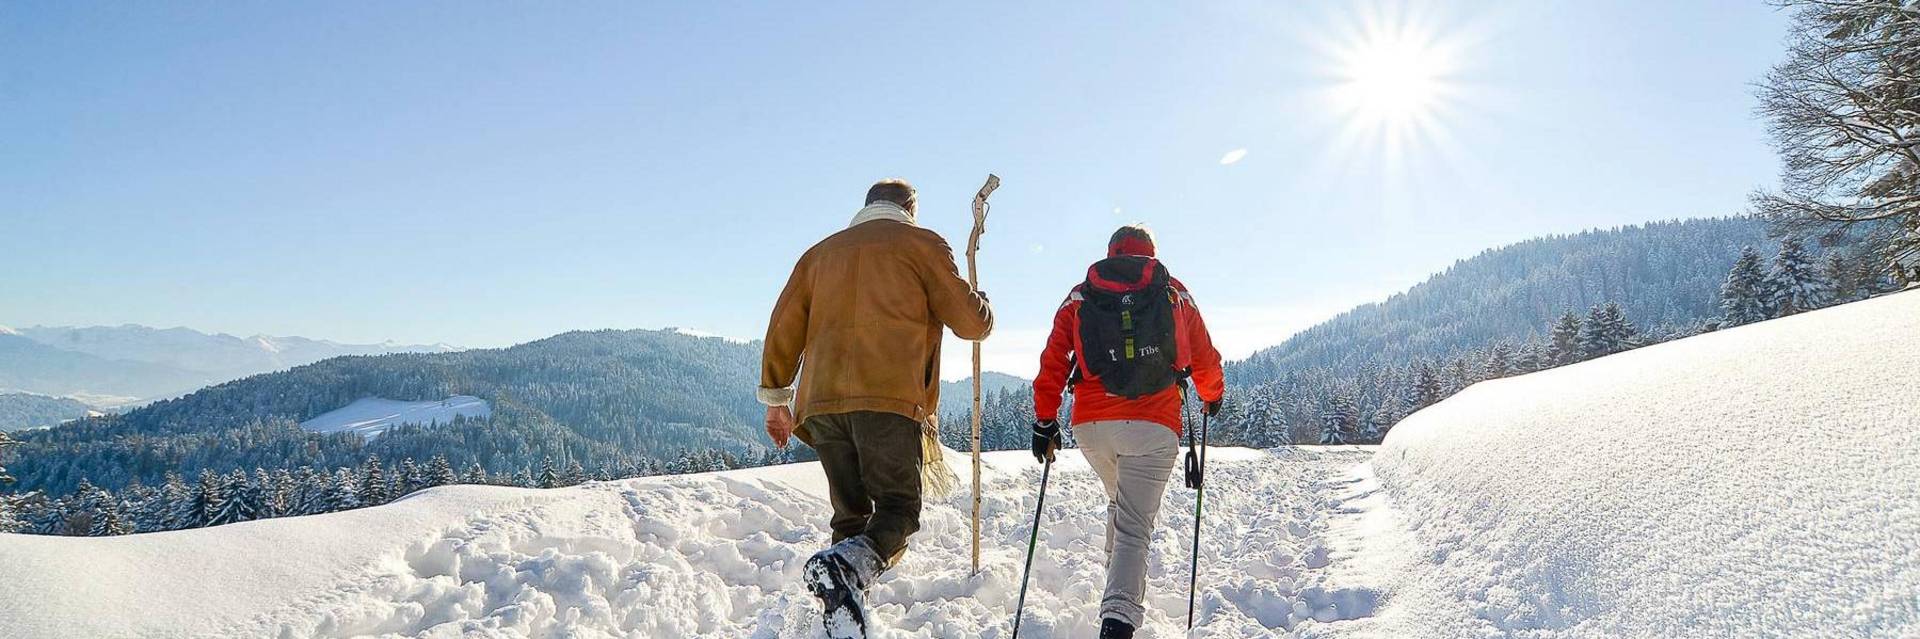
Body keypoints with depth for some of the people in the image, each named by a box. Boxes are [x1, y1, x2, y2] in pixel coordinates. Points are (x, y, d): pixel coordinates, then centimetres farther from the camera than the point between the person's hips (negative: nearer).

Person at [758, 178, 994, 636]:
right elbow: (971, 321, 8)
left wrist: (774, 398, 22)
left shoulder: (822, 251, 25)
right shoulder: (921, 243, 11)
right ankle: (846, 566, -30)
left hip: (821, 401, 5)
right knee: (898, 508, -1)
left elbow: (784, 327, 18)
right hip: (890, 398, -5)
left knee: (851, 516, 12)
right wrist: (984, 309, 31)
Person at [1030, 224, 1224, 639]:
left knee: (1120, 503, 28)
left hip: (1090, 425, 2)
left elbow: (1052, 362, 6)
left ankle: (1122, 588, 27)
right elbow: (1205, 359, 18)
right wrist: (1212, 395, 37)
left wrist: (1044, 420, 11)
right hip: (1154, 426, -2)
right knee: (1134, 526, -3)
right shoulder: (1174, 293, 13)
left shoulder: (1079, 297, 13)